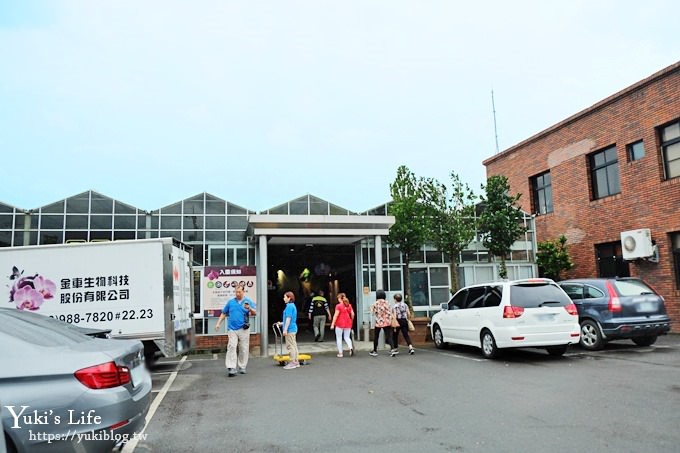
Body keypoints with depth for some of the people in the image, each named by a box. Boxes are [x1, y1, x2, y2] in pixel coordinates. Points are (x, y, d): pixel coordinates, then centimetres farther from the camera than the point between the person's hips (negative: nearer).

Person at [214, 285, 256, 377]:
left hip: (244, 329, -1)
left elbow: (254, 313, -5)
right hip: (232, 329, 1)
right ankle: (231, 368, -11)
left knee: (243, 349, 5)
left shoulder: (248, 301, 5)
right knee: (231, 347, -10)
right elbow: (224, 313, 16)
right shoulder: (230, 302, 11)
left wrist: (249, 308, -25)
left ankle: (242, 367, 18)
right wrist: (218, 323, 8)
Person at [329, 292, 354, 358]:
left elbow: (336, 315, -14)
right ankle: (351, 348, -12)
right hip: (348, 323, 5)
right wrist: (351, 321, 22)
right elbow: (352, 314, 5)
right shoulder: (349, 305, 5)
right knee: (347, 337, 14)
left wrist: (332, 324, -10)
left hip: (340, 324, -5)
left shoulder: (338, 306, -11)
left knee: (339, 338, 7)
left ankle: (340, 353, 9)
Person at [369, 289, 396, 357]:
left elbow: (373, 312, -2)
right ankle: (393, 349, -18)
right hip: (387, 322, 2)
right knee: (389, 336, 1)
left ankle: (374, 351, 20)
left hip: (378, 322, -2)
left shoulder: (375, 304, -7)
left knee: (375, 337, 13)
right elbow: (390, 312, 1)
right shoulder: (387, 303, 1)